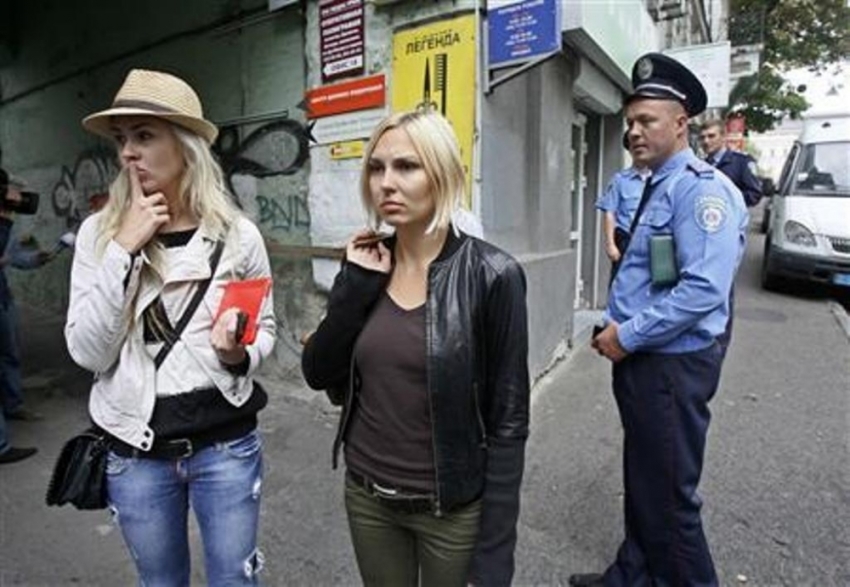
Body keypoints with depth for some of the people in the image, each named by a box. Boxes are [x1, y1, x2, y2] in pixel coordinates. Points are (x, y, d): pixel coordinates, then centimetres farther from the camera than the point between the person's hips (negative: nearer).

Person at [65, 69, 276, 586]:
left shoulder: (238, 234, -9)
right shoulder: (99, 232, -6)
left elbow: (265, 327, 2)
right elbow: (88, 352, -12)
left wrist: (239, 355, -20)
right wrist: (124, 249, -19)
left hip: (226, 442, -1)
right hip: (135, 449, 2)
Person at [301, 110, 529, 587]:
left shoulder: (491, 275, -17)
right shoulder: (366, 264, -3)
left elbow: (508, 421, -14)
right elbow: (319, 375, -5)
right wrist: (357, 283, -15)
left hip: (452, 508, -4)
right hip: (365, 496, 5)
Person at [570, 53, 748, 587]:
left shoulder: (701, 187, -16)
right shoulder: (657, 187, 13)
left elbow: (703, 289, -26)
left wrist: (628, 336, -18)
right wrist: (614, 328, 9)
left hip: (673, 367, -9)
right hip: (641, 360, 9)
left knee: (670, 497, 7)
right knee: (641, 484, 22)